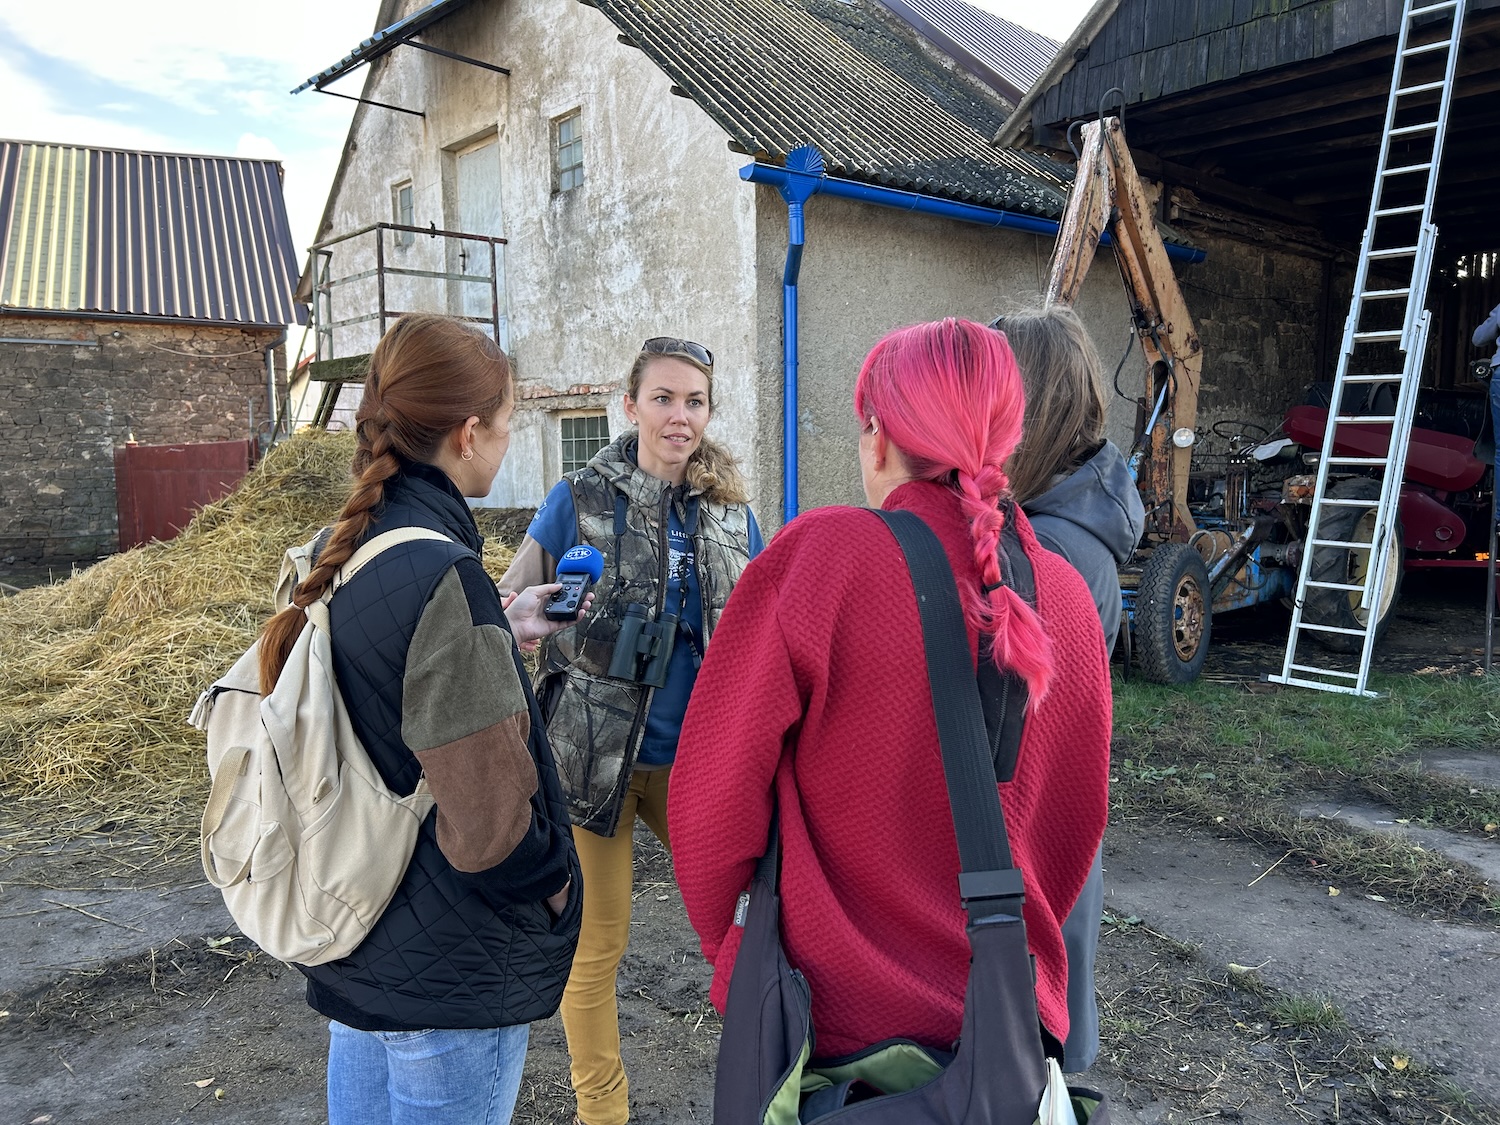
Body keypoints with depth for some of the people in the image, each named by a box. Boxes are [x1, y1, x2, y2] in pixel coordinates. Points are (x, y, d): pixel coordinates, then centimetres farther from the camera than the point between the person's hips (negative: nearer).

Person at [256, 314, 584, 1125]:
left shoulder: (335, 560, 0)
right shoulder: (444, 577, -26)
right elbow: (489, 824, -27)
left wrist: (496, 634, 15)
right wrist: (555, 890, -8)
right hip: (450, 975, -8)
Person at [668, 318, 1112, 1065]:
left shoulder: (820, 555, -19)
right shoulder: (1064, 594, -5)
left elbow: (716, 790, -15)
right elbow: (1076, 820, 5)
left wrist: (730, 945, 2)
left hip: (832, 1008, -3)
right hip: (1004, 1004, 4)